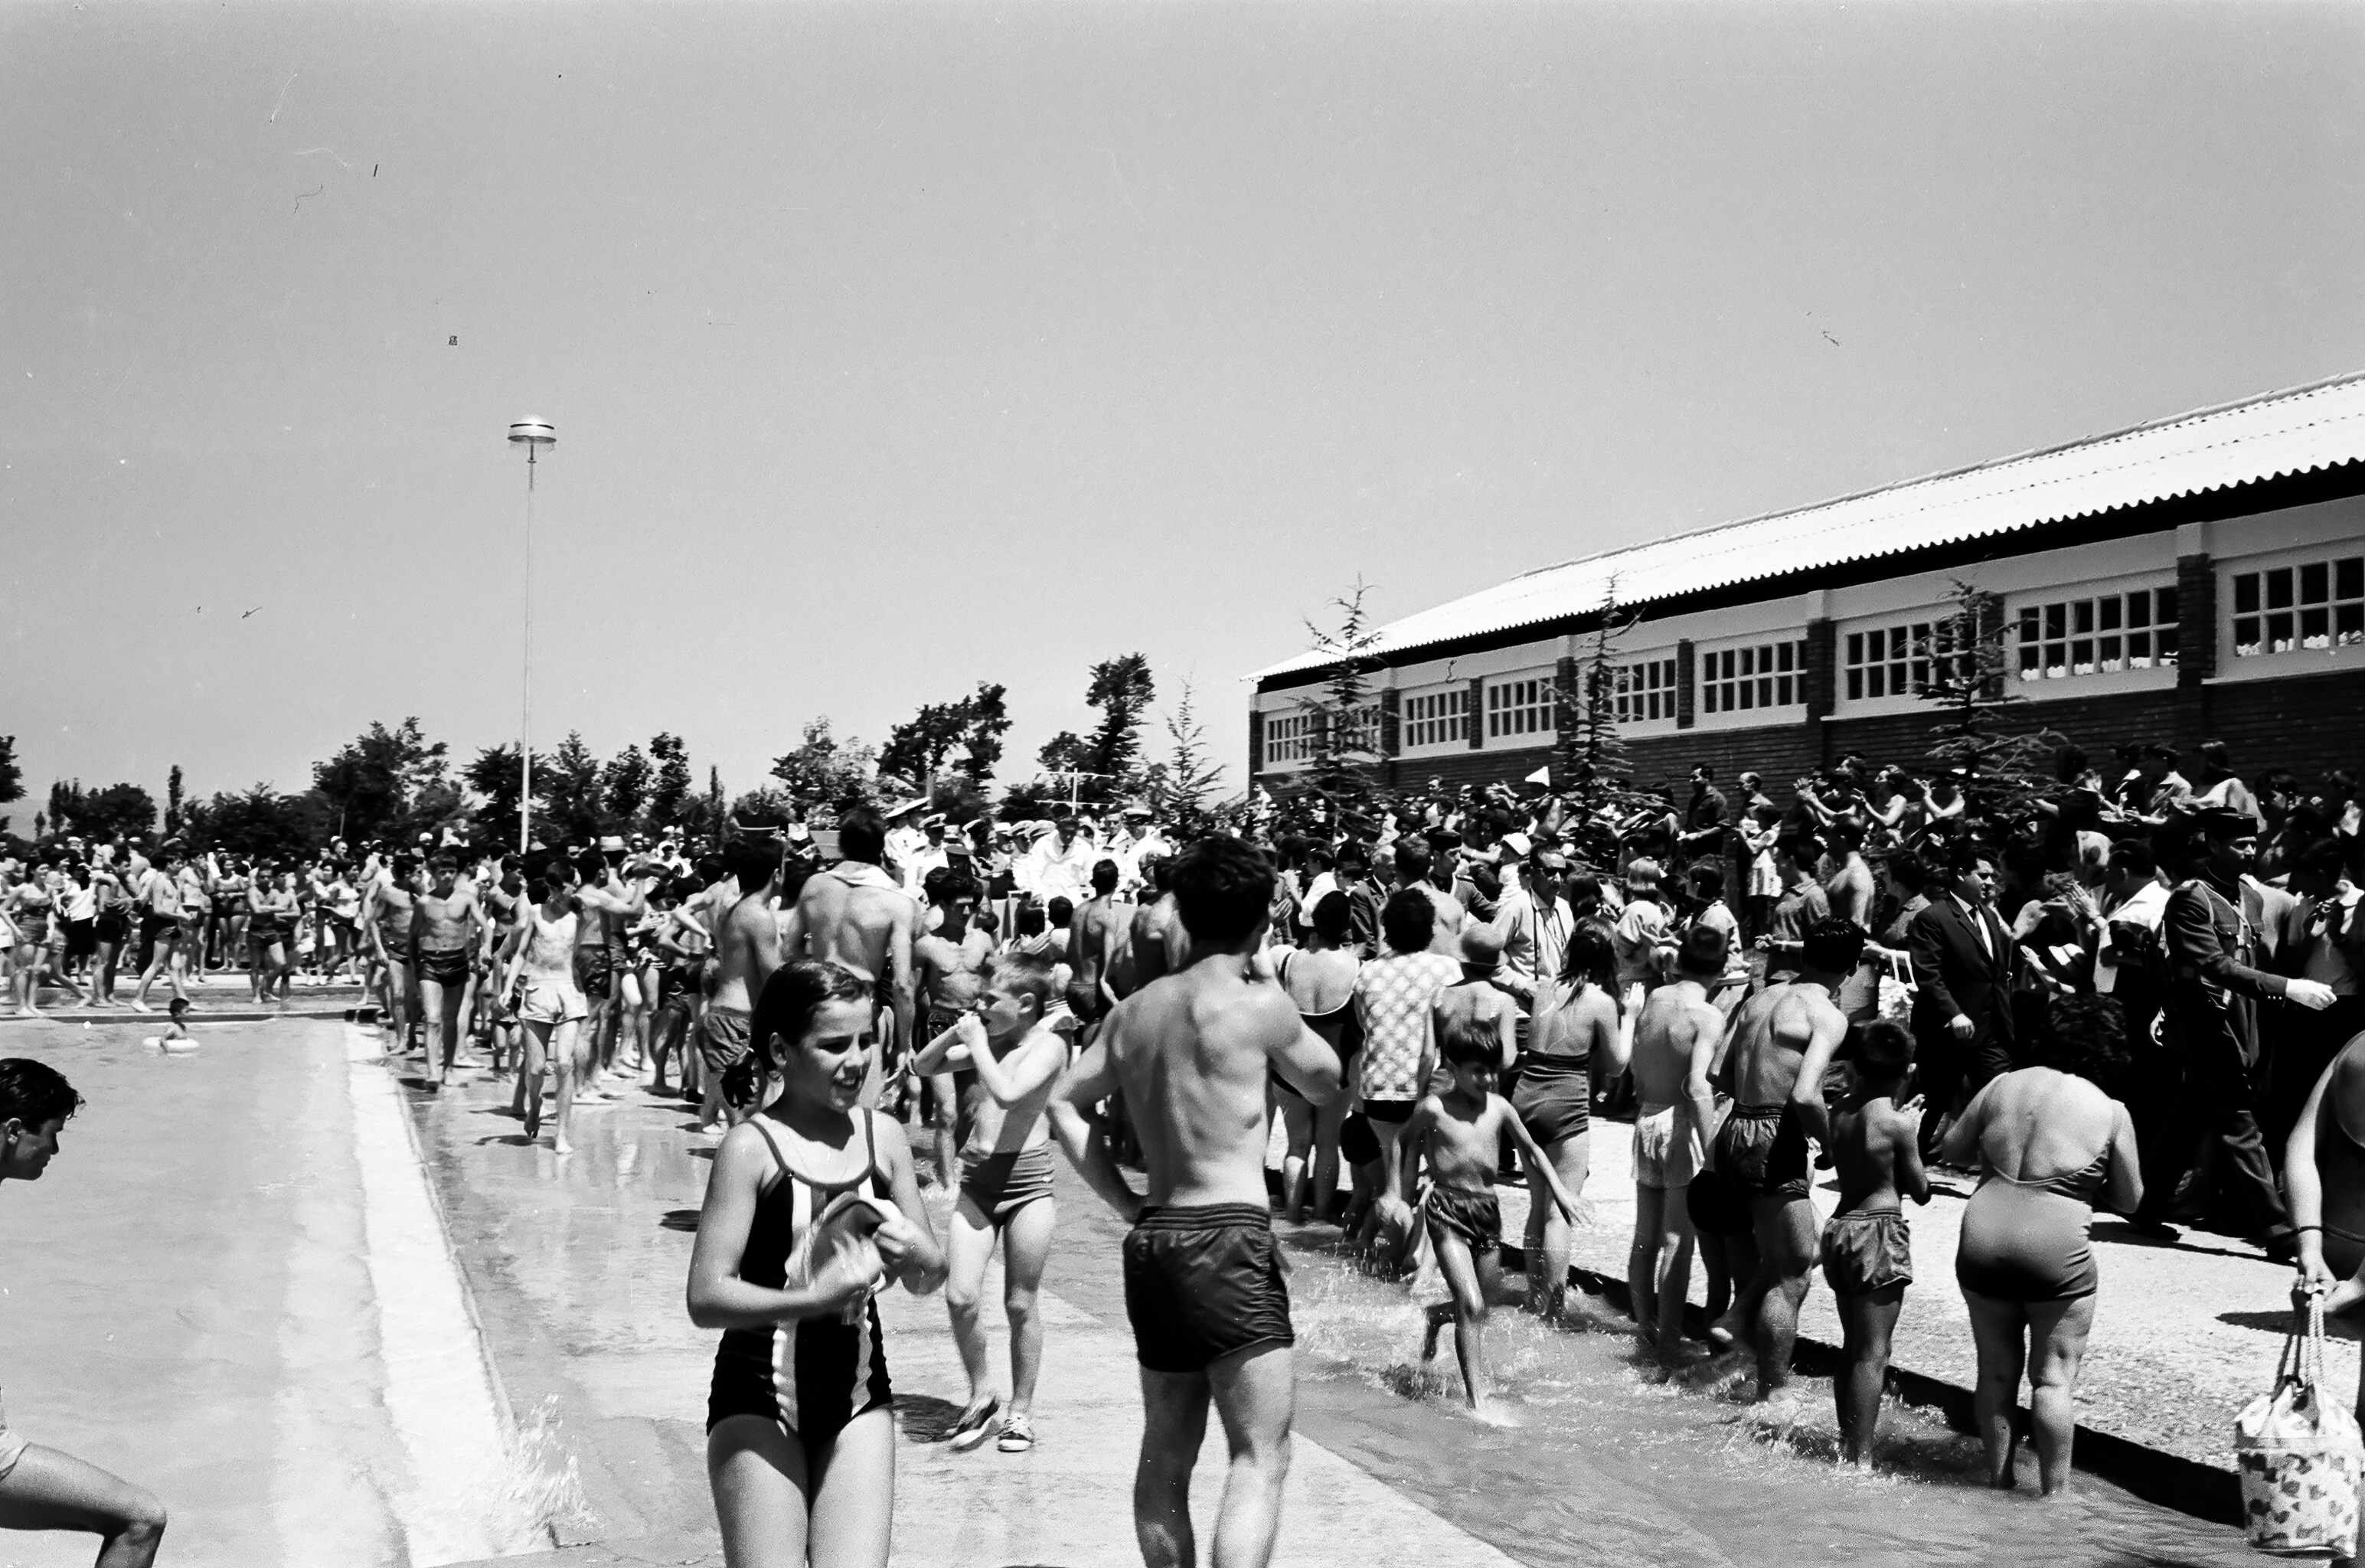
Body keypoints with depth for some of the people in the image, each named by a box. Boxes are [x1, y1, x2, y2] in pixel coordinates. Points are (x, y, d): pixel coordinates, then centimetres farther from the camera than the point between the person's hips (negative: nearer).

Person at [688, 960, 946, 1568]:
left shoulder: (883, 1136, 1)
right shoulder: (752, 1147, -12)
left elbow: (929, 1279, 10)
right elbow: (707, 1298, -18)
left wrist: (917, 1255, -12)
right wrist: (815, 1298, -28)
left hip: (859, 1397, 4)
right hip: (759, 1402, -4)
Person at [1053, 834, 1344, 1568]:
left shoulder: (1134, 1010, 9)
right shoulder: (1259, 1003, -7)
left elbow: (1065, 1100, 12)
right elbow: (1328, 1084, 10)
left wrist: (1124, 1200, 14)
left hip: (1154, 1237, 7)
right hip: (1229, 1234, -7)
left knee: (1166, 1449, 17)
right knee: (1260, 1458, -7)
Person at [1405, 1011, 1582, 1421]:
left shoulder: (1499, 1108, 2)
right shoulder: (1433, 1109, -9)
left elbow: (1531, 1151, 15)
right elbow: (1408, 1146, 8)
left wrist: (1558, 1190, 7)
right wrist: (1402, 1198, 7)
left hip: (1487, 1209, 5)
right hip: (1447, 1208, -5)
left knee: (1481, 1302, 15)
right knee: (1472, 1305, -14)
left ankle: (1436, 1316, 49)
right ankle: (1478, 1395, -10)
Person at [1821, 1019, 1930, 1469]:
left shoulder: (1841, 1112, 5)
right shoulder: (1897, 1123, -13)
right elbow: (1921, 1191, -4)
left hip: (1840, 1227, 7)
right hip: (1879, 1233, -7)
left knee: (1852, 1346, 18)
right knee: (1872, 1353, -4)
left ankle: (1846, 1443, 26)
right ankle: (1860, 1458, -5)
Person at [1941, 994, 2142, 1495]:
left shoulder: (2005, 1085, 7)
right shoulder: (2111, 1113, -1)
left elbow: (1950, 1149, 17)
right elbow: (2130, 1201, 8)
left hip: (1982, 1244, 4)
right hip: (2056, 1252, -4)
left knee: (1996, 1371, 15)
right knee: (2054, 1378, 6)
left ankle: (1999, 1481, 23)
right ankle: (2053, 1491, 8)